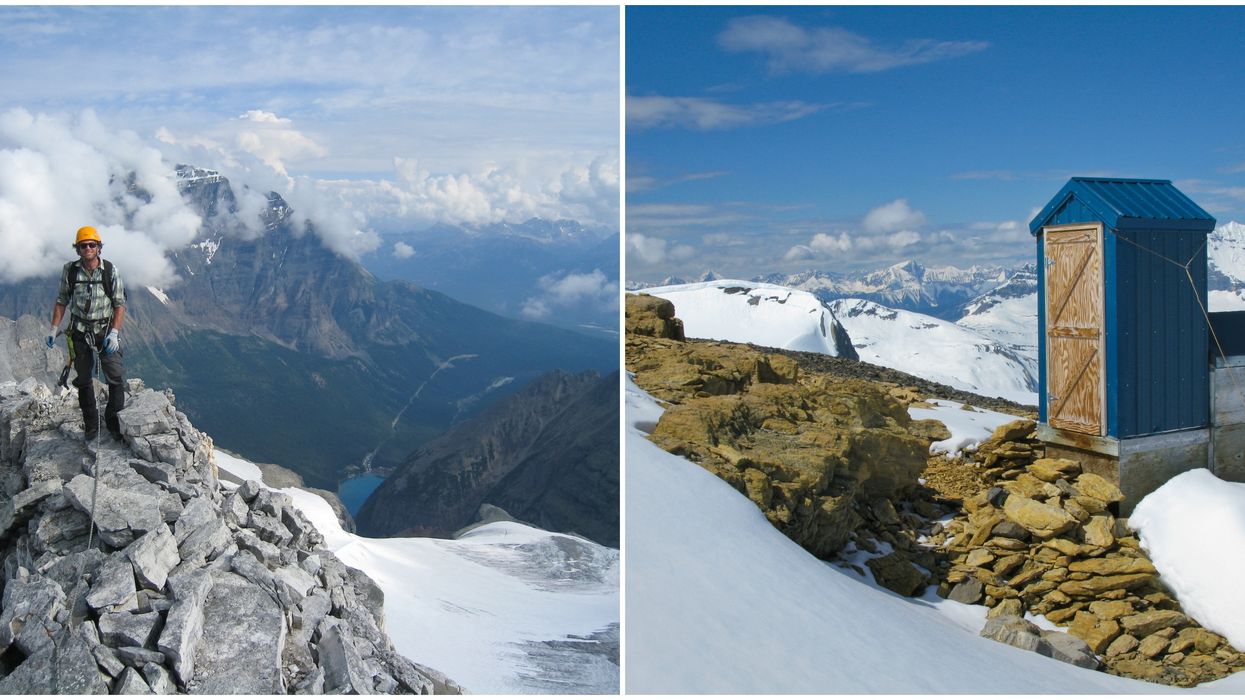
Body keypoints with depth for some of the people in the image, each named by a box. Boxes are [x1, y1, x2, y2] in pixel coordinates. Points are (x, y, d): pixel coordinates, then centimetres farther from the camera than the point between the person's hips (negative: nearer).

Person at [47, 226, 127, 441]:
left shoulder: (110, 270, -9)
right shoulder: (70, 270, -4)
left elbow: (120, 304, -7)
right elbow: (62, 301, 7)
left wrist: (114, 333, -16)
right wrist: (54, 329, 3)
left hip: (106, 329, -2)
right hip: (80, 332, 2)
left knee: (117, 378, -9)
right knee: (84, 380, 9)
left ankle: (114, 421, 4)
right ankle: (91, 425, 19)